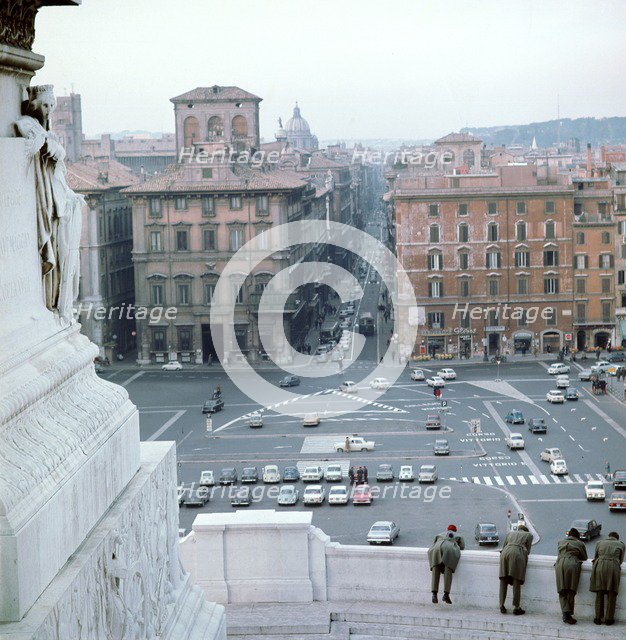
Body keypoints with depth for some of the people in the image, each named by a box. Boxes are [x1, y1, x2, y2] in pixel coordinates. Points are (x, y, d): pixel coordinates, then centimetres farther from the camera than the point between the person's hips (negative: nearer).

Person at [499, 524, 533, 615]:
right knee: (516, 582, -2)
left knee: (503, 581, 8)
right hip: (518, 554, -3)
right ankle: (516, 608, -4)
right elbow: (527, 551, 20)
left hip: (505, 553, 3)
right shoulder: (528, 535, 23)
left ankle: (502, 605, 5)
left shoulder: (510, 533, 31)